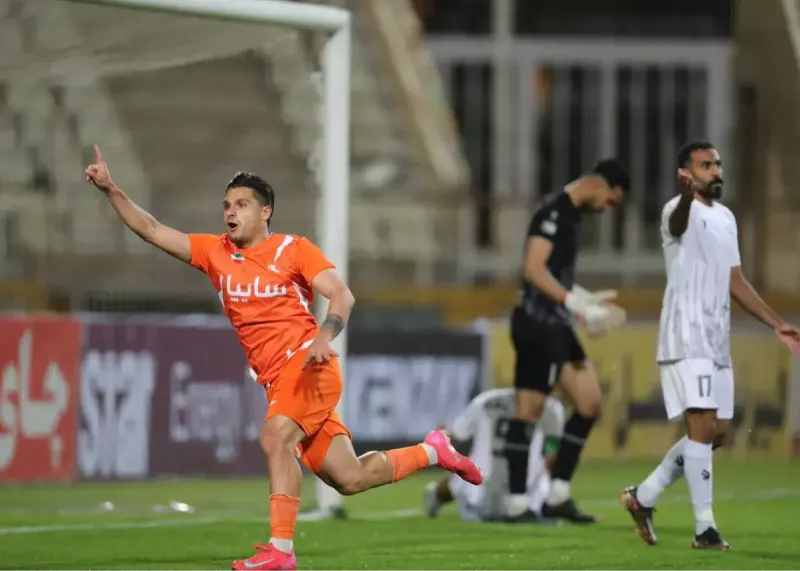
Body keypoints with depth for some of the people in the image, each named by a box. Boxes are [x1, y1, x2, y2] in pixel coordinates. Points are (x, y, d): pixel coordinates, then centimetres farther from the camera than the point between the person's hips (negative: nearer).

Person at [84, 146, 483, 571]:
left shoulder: (293, 249, -2)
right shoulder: (215, 253, 12)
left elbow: (342, 296, -10)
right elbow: (152, 230, 9)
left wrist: (325, 336, -29)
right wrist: (110, 189, -1)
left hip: (307, 365, -6)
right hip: (277, 380, 6)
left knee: (275, 436, -30)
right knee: (349, 479, 6)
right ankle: (433, 450, 29)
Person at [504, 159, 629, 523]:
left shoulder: (571, 216, 16)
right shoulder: (554, 213, -13)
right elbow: (534, 270, -24)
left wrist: (589, 301, 22)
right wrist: (577, 305, -26)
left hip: (556, 327, 10)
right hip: (537, 325, -10)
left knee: (590, 403, 7)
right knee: (528, 410, -6)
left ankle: (558, 497, 10)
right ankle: (517, 503, -2)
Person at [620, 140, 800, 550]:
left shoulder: (726, 218, 17)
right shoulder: (680, 211, -9)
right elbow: (679, 221, -36)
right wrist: (687, 195, -60)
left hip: (717, 340, 8)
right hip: (686, 338, -8)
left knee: (716, 433, 9)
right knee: (703, 426, -14)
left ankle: (643, 497, 23)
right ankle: (704, 527, -11)